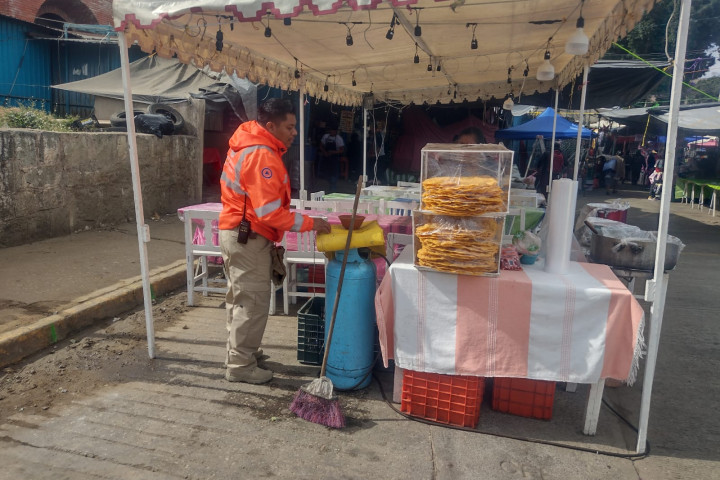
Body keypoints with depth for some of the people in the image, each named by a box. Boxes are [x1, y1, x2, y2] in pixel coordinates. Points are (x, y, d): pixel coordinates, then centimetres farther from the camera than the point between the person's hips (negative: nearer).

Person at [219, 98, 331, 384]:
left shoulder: (251, 145, 11)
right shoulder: (261, 156, -23)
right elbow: (270, 212, -27)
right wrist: (309, 223, -20)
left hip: (236, 233, 11)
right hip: (248, 238, -11)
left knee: (240, 297, 20)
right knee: (253, 302, -2)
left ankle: (240, 351, 34)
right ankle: (240, 365, 9)